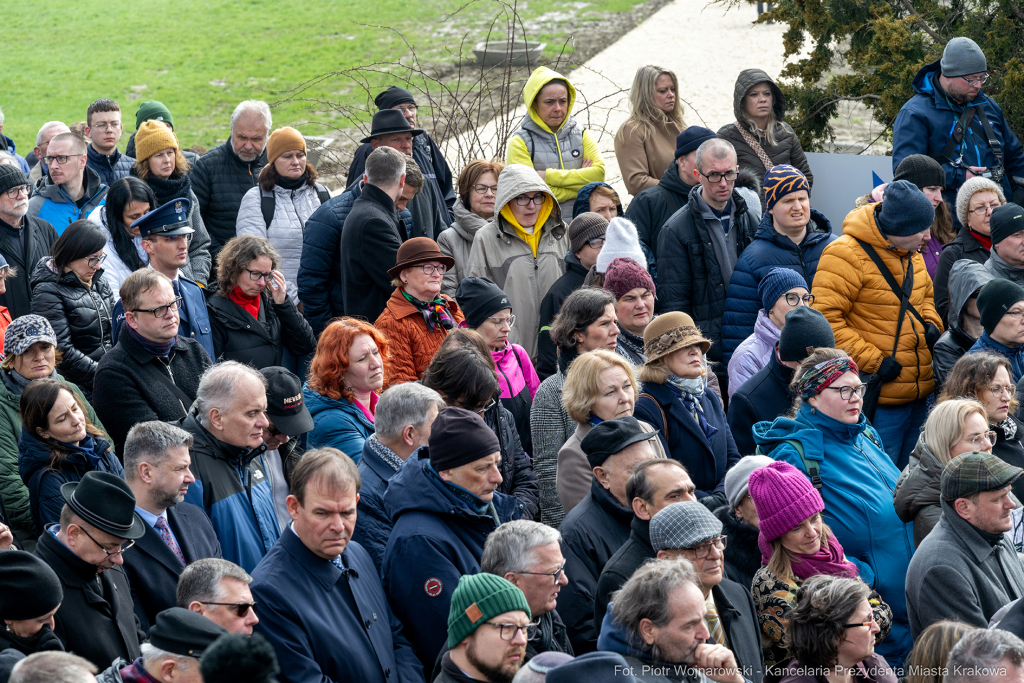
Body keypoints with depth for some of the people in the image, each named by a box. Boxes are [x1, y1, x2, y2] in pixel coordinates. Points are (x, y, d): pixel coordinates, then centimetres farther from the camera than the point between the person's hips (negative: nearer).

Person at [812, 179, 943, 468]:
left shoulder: (912, 254, 12)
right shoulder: (847, 255, -15)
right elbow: (824, 320, -18)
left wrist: (931, 324, 8)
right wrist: (872, 360, -19)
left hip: (919, 397, 8)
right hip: (878, 400, -8)